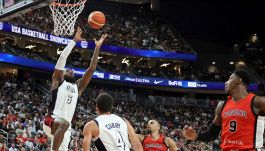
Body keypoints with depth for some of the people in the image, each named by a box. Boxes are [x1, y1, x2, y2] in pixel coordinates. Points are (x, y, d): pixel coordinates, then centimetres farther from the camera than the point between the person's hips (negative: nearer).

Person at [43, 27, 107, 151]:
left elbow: (92, 68, 17)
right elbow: (62, 57, 2)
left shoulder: (78, 86, 22)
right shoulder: (58, 81, 11)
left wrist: (97, 47, 13)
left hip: (65, 127, 6)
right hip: (51, 121, -6)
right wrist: (74, 41, 1)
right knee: (64, 123, -38)